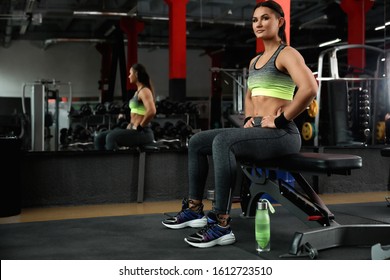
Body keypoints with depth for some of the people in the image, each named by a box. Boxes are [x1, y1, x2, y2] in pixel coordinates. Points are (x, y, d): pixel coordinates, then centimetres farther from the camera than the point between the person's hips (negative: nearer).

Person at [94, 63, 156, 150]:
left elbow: (151, 111, -28)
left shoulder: (144, 91, -11)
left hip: (142, 132, -10)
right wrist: (130, 125, 14)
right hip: (134, 130, 10)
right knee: (99, 138, 1)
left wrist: (139, 127, -18)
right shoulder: (138, 91, 19)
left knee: (111, 138, -30)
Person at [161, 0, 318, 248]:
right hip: (258, 131, 9)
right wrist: (249, 118, 15)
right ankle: (195, 209, 10)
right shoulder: (255, 61, 20)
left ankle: (222, 226, -33)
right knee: (197, 142, 4)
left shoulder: (287, 54, -6)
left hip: (282, 134, -9)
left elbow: (309, 89, -23)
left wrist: (279, 120, -18)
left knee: (223, 141, -34)